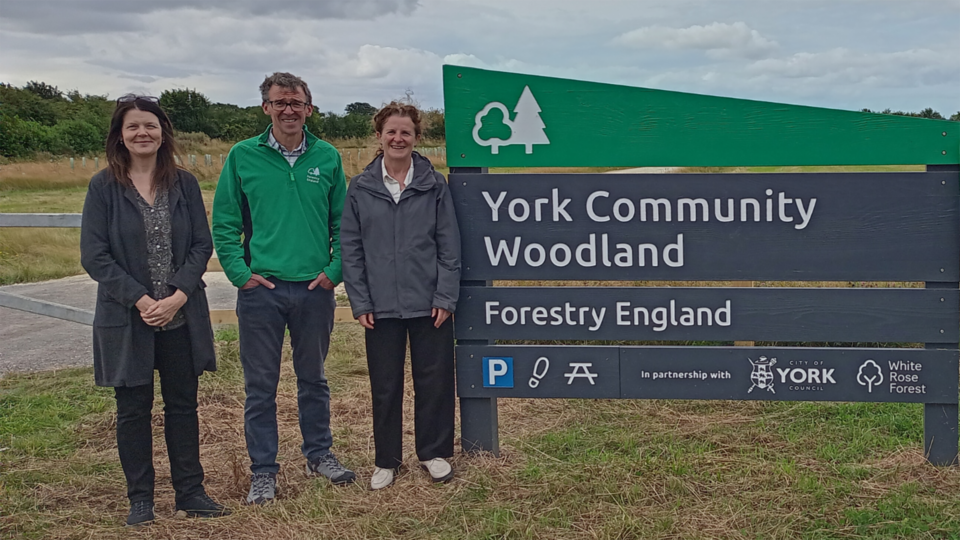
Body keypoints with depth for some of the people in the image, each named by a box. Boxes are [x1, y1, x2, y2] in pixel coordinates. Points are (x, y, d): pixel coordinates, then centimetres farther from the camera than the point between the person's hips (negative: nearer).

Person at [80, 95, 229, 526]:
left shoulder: (184, 184, 3)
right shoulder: (104, 187, -3)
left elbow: (202, 245, 1)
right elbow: (94, 255, -7)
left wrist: (177, 296, -13)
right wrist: (140, 300, -15)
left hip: (181, 316, 2)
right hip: (126, 318, -2)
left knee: (182, 404, 9)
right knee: (133, 409, 7)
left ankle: (189, 491, 20)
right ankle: (140, 498, 20)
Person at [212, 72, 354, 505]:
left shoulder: (327, 158, 4)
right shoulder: (243, 156, 0)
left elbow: (342, 222, 7)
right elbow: (224, 223, 2)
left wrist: (335, 270, -3)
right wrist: (239, 272, -7)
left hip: (315, 290, 1)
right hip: (260, 289, -1)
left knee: (313, 378, 15)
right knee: (260, 385, 5)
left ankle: (319, 454, 31)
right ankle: (263, 471, 16)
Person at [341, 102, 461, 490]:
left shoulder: (434, 185, 1)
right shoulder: (360, 188, 2)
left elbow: (449, 246, 0)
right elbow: (350, 250, 2)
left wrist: (446, 297, -6)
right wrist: (360, 303, -3)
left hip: (429, 305, 0)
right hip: (381, 307, 1)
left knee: (434, 381, 8)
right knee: (385, 387, 9)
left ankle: (434, 452, 24)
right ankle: (386, 460, 22)